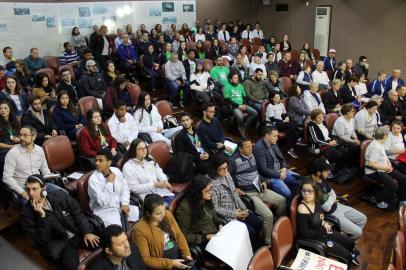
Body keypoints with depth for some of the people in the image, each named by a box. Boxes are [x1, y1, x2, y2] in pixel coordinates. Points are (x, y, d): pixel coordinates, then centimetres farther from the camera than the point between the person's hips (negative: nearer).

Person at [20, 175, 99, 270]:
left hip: (79, 233, 3)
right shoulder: (26, 213, -14)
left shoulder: (60, 195, -7)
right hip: (59, 244, -3)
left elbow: (78, 213, 3)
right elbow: (41, 242, -19)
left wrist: (87, 232, -9)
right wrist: (41, 216, -29)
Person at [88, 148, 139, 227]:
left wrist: (125, 203, -4)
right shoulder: (93, 179, -17)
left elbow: (125, 188, 11)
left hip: (120, 206, 6)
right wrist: (110, 183, -22)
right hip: (104, 211, -6)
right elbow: (102, 202, -24)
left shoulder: (116, 171, 0)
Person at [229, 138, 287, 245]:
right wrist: (235, 188, -14)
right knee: (268, 215, -22)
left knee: (282, 200, 6)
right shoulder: (234, 161, -15)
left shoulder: (252, 156, 10)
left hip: (260, 189, 9)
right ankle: (268, 242, -4)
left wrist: (263, 181, 11)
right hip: (249, 194, -8)